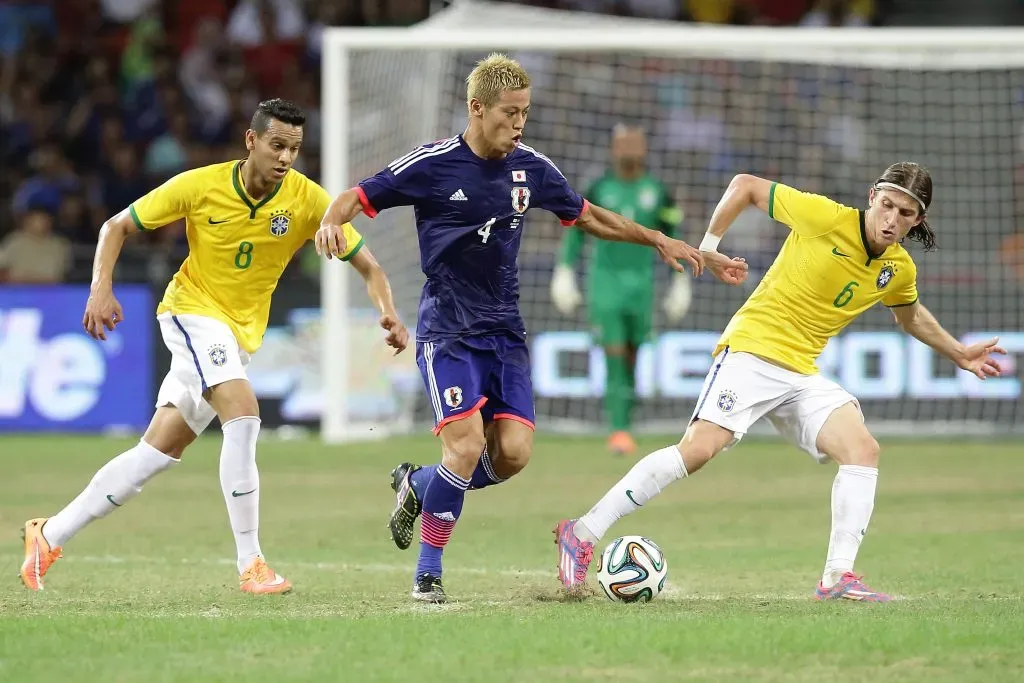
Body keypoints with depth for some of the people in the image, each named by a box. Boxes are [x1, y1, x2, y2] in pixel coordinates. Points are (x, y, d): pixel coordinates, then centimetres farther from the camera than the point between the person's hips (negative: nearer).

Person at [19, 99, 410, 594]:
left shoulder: (308, 200, -11)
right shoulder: (199, 186, -14)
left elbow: (367, 265, -6)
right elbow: (117, 226, -3)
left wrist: (388, 312, -25)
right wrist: (101, 289, -17)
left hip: (241, 333, 4)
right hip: (192, 312, -4)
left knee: (160, 451, 5)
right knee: (243, 414, -27)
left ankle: (50, 534, 17)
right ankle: (250, 563, -23)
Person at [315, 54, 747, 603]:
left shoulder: (531, 168, 4)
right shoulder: (432, 165, -10)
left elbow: (588, 217, 19)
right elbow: (359, 197, -5)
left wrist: (661, 242, 15)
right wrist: (332, 222, -28)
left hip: (505, 331, 5)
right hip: (447, 331, -5)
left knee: (513, 452, -9)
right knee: (467, 444, -20)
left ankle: (417, 486, 20)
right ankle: (427, 573, -3)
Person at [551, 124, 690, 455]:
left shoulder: (657, 192, 4)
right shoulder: (598, 190, 1)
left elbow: (673, 240, 11)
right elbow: (576, 231, 8)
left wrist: (680, 283, 11)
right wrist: (564, 274, 2)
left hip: (641, 282, 2)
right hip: (605, 280, -2)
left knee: (631, 357, 5)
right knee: (614, 356, -13)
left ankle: (624, 426, 16)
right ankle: (618, 430, -16)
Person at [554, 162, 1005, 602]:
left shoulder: (900, 270, 8)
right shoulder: (826, 217, -12)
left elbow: (910, 316, 32)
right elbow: (746, 186, -3)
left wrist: (959, 354, 33)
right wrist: (708, 247, -5)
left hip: (802, 375, 6)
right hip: (752, 350, -6)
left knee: (863, 449, -15)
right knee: (699, 449, -21)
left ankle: (838, 578, -16)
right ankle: (583, 533, -14)